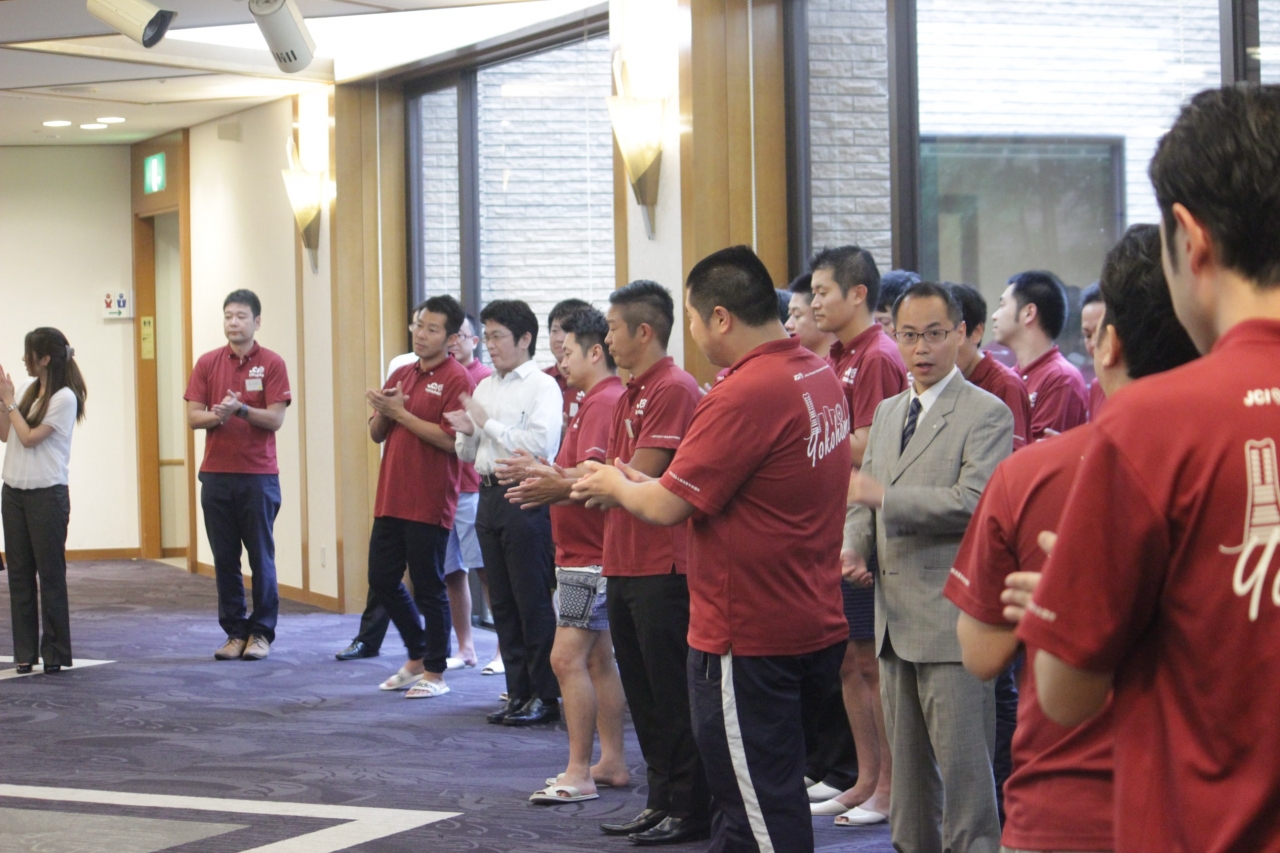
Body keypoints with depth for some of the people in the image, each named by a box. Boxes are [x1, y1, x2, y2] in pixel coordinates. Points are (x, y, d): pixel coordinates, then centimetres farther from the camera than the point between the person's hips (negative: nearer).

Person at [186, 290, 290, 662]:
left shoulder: (272, 364, -1)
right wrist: (216, 415, -16)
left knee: (261, 557, 1)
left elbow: (275, 419, -8)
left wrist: (240, 409, -23)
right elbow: (193, 416, 4)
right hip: (216, 474, 3)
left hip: (259, 475, -3)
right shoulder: (208, 363, 8)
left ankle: (261, 633, 9)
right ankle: (234, 632, 13)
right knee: (225, 559, 5)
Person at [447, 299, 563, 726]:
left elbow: (542, 443, -20)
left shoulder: (542, 387, -7)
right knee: (502, 603, 11)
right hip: (488, 495, 8)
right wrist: (468, 432, -1)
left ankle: (545, 695, 3)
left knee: (534, 603, -4)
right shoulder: (485, 388, 16)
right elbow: (467, 454, 21)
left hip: (524, 498, -8)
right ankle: (518, 691, 18)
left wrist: (488, 423, -14)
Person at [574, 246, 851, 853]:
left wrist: (615, 486, 2)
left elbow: (669, 507, -19)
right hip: (814, 625, 9)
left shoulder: (745, 394, -23)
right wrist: (645, 483, 14)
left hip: (749, 638, -9)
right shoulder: (819, 376, 6)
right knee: (764, 796, 19)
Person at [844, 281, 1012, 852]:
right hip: (896, 613, 8)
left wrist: (883, 495, -19)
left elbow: (973, 503, -19)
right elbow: (867, 496, 21)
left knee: (962, 760, -7)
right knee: (907, 758, 15)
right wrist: (854, 546, -1)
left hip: (952, 617, -7)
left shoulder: (986, 414, -7)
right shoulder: (888, 412, 16)